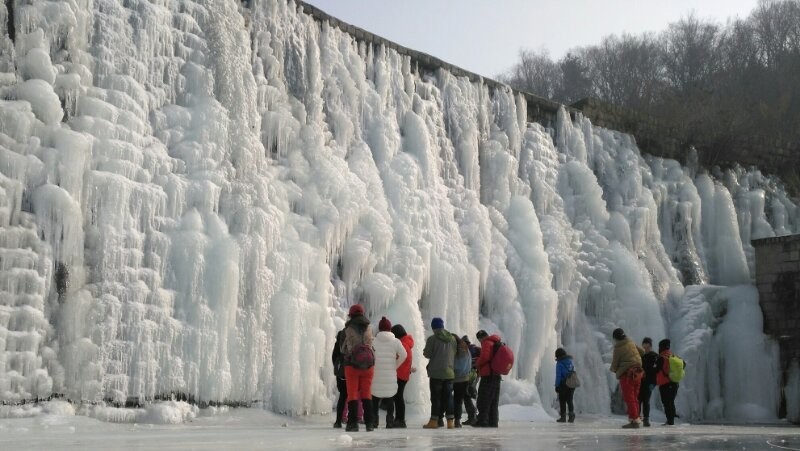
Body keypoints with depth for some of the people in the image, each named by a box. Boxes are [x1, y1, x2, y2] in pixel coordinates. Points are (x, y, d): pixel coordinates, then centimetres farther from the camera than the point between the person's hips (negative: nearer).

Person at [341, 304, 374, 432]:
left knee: (352, 394, 4)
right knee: (367, 394, 10)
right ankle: (369, 423, 9)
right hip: (368, 365, 3)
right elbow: (372, 345, 6)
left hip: (352, 365, -3)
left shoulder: (349, 329, -7)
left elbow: (343, 349, -2)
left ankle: (353, 423, -1)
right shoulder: (369, 328, 3)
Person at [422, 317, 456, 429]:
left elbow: (427, 354, -9)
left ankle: (434, 421, 6)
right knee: (448, 397, 8)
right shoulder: (452, 339, 5)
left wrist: (424, 350, 12)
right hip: (449, 373, 4)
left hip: (436, 373, -4)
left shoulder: (432, 339, -10)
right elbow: (454, 354, 9)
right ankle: (450, 421, 7)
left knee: (436, 397, 2)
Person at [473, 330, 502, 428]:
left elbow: (484, 357, -22)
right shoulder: (496, 343, 20)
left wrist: (477, 363, -4)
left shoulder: (487, 343, -10)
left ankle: (482, 421, -6)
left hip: (488, 375, -9)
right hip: (496, 375, 9)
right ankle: (493, 421, 11)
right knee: (493, 402, 11)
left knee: (483, 401, -5)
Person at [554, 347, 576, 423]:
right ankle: (572, 414, -4)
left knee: (562, 401, 5)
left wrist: (557, 386, -8)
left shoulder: (559, 363, -10)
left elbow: (558, 376, -13)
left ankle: (563, 416, 6)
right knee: (569, 400, 13)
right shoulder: (570, 362, 9)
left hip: (563, 385, -5)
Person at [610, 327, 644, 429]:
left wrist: (613, 369, 16)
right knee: (634, 397, 15)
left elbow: (614, 365, -6)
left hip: (626, 374, -7)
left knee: (629, 398, -3)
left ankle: (634, 420, -9)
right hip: (638, 373, 7)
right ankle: (636, 418, 16)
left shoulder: (618, 348, -12)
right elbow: (642, 352, 19)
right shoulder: (632, 343, 6)